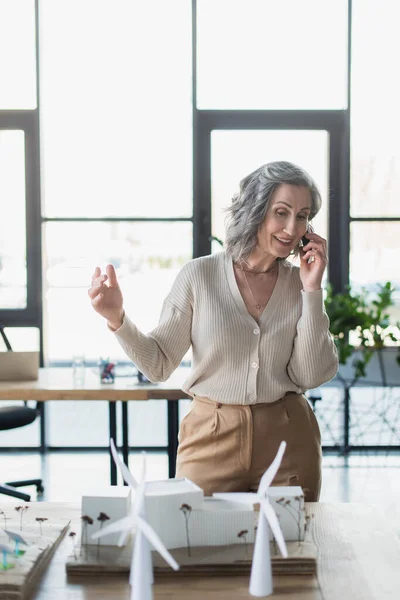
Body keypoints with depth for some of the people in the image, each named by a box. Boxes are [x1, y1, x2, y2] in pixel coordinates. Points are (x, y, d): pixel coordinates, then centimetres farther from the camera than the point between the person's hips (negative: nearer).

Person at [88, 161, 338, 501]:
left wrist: (312, 292, -10)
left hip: (288, 440, 2)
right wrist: (117, 319, -20)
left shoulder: (300, 283, 1)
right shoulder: (199, 275, -6)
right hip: (212, 440, -2)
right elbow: (158, 365, -3)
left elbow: (311, 376, -7)